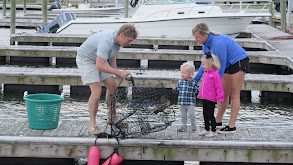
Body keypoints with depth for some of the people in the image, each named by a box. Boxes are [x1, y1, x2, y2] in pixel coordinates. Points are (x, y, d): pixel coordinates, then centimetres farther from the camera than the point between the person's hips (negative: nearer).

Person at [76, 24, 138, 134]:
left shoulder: (118, 40, -8)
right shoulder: (106, 42, -37)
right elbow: (99, 66, -41)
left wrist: (116, 71, 8)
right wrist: (119, 72, -36)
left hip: (99, 59, 9)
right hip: (86, 59, -9)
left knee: (112, 87, 4)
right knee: (96, 91, -18)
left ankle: (112, 117, 21)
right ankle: (92, 124, -9)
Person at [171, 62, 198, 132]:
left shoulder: (193, 82, -8)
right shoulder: (180, 81, 3)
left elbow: (196, 89, 0)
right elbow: (177, 89, 12)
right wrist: (174, 88, -8)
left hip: (190, 103, -4)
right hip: (182, 102, 4)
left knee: (191, 114, -3)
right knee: (183, 115, 11)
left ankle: (193, 125, 18)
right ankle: (184, 126, 25)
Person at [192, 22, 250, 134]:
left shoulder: (218, 43, -32)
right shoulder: (206, 43, -3)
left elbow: (221, 66, -26)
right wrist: (195, 79, 2)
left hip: (239, 62, -9)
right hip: (228, 65, 9)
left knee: (234, 94, -9)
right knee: (224, 94, 10)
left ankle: (231, 126, -9)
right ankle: (218, 121, 18)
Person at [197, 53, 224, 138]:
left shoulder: (215, 75, -15)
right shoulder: (205, 74, 11)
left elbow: (219, 87, -14)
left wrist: (219, 98, -15)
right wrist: (200, 94, 25)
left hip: (211, 99, -8)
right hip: (204, 98, 8)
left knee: (210, 115, -4)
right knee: (205, 114, 15)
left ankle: (213, 131, 5)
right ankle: (206, 129, 26)